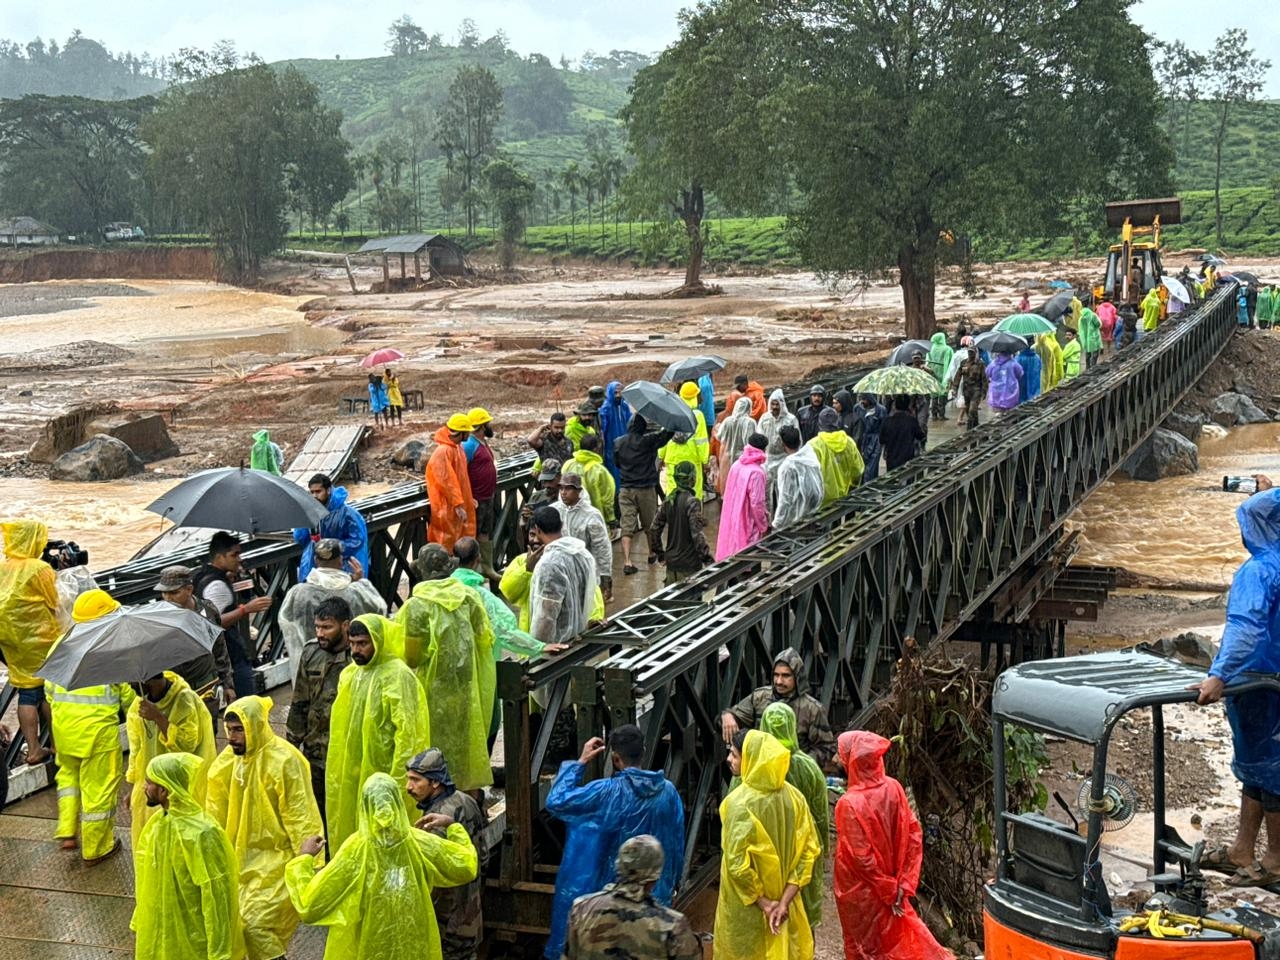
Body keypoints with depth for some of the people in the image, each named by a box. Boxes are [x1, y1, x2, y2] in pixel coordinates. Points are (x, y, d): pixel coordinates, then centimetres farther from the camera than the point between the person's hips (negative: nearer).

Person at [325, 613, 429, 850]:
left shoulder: (397, 676, -14)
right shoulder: (350, 673, 10)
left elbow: (406, 734, -18)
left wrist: (396, 782, -21)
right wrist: (336, 773, 15)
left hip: (381, 772, -8)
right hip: (350, 773, 8)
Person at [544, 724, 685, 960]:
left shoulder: (607, 793, -21)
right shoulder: (668, 791, -7)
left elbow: (556, 802, -16)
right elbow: (678, 844, 3)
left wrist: (580, 762, -8)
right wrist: (673, 882, 18)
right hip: (656, 892, 4)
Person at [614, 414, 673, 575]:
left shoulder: (618, 443, 0)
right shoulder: (649, 440, -11)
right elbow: (668, 433, -7)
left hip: (625, 490, 2)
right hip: (646, 489, -2)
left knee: (627, 527, -1)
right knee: (649, 525, 18)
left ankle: (627, 562, -12)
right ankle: (652, 554, 35)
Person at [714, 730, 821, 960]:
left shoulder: (739, 803, -21)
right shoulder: (794, 797, -5)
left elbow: (737, 863, -24)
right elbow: (809, 850, -6)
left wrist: (763, 903, -13)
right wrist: (784, 901, -9)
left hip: (746, 909, -4)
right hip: (785, 902, 5)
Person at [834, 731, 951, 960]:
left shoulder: (849, 804, -27)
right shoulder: (894, 788, -9)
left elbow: (860, 857, -24)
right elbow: (913, 834, -4)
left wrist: (890, 890, -12)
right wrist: (902, 884, -3)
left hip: (860, 892, -5)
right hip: (890, 885, 5)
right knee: (895, 936, 24)